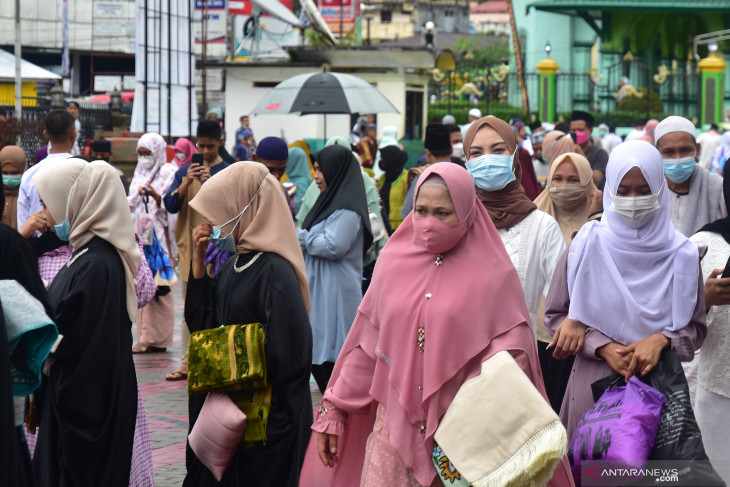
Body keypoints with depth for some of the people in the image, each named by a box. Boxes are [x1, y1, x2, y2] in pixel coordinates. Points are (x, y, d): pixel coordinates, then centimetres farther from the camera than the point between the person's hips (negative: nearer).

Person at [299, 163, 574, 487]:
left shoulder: (493, 274, -3)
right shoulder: (394, 262, 6)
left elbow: (513, 350, -7)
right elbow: (366, 346, 9)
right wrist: (332, 411, 9)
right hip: (394, 424, 3)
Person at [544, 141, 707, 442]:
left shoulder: (680, 254, 2)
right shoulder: (587, 245, -1)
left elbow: (695, 327, 8)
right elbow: (555, 315, 3)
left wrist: (660, 340, -13)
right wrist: (604, 347, -11)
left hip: (658, 382, 1)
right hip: (594, 382, -1)